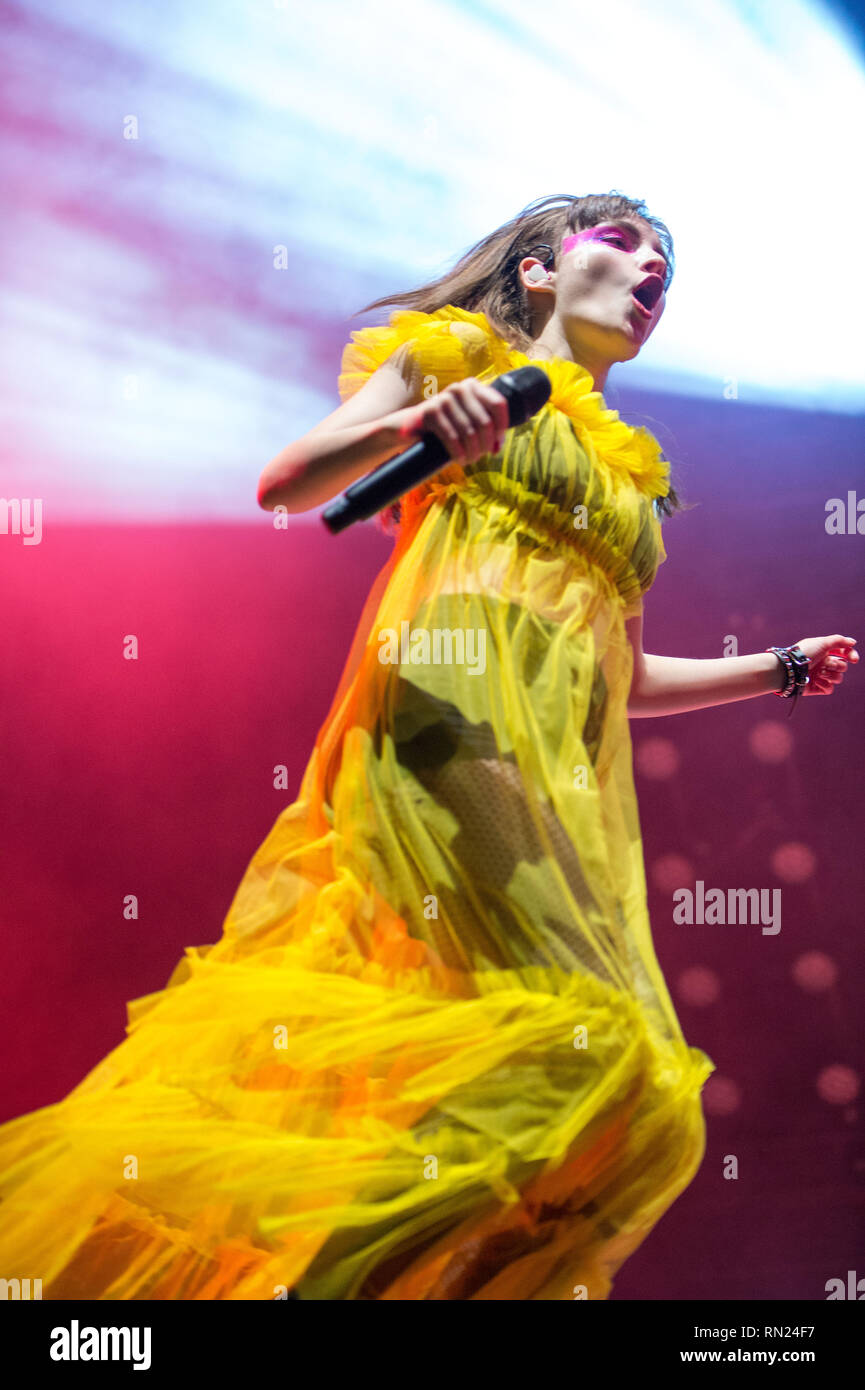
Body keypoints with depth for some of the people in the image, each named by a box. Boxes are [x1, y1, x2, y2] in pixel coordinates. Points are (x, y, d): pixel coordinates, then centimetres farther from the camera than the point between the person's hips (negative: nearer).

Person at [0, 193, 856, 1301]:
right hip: (455, 701, -7)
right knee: (587, 1053, -23)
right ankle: (332, 1268, -16)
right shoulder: (456, 352, 16)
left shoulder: (627, 468, 32)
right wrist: (415, 423, -13)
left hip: (576, 777, 7)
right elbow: (285, 485, 5)